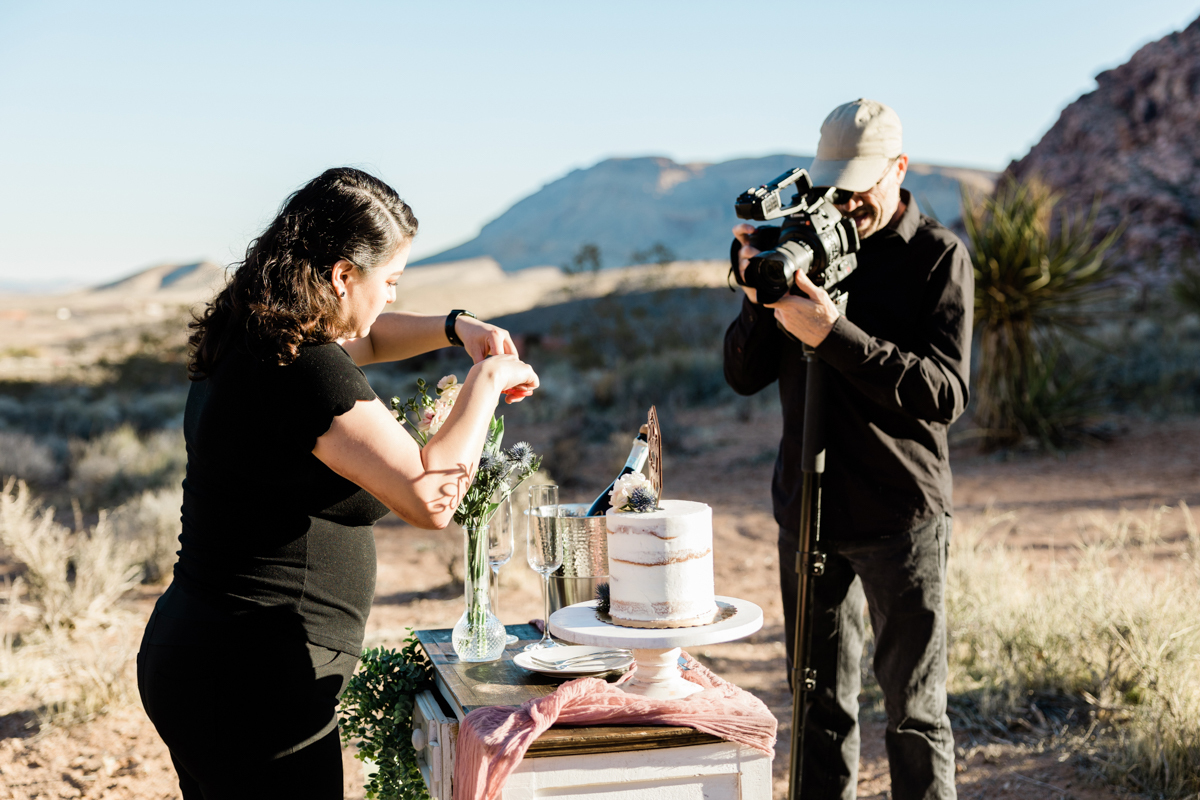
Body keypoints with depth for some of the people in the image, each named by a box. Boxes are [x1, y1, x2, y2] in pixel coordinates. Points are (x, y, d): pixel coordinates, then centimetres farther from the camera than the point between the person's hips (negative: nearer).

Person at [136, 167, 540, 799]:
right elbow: (429, 498, -28)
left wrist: (453, 329, 13)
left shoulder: (246, 340, 8)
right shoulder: (308, 371, -21)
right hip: (253, 683, -10)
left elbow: (355, 338, 29)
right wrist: (487, 379, -14)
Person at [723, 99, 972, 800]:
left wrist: (834, 334, -23)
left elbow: (946, 393, -15)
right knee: (822, 706, 11)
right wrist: (759, 297, -12)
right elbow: (745, 375, 6)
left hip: (903, 516, -4)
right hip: (807, 508, 4)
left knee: (915, 710, 1)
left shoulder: (939, 256, -4)